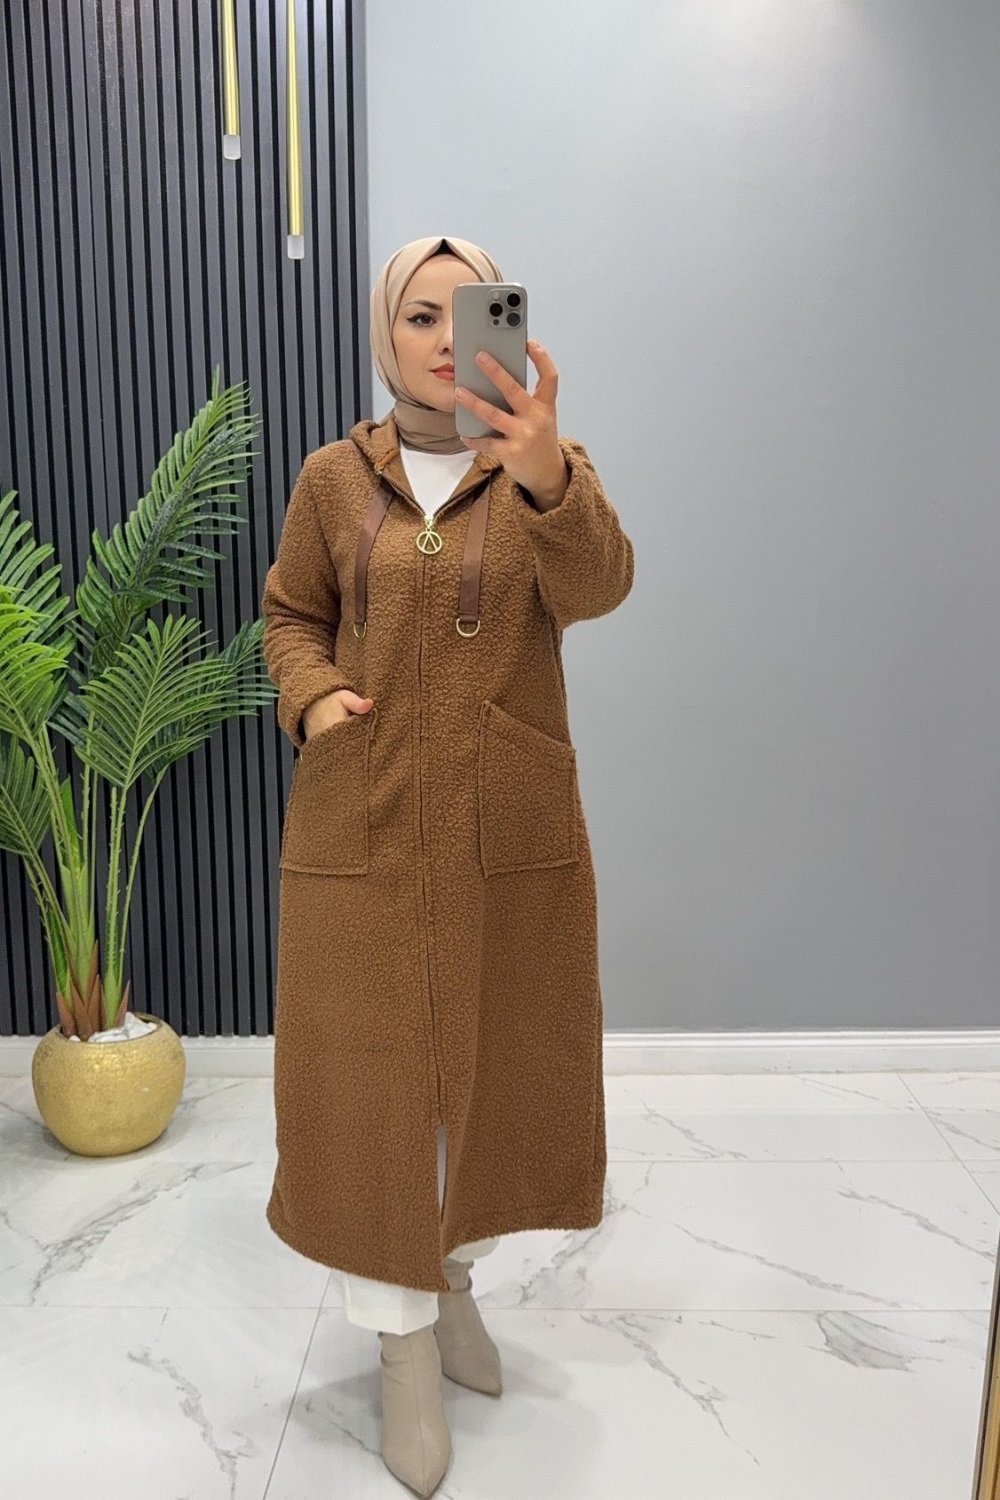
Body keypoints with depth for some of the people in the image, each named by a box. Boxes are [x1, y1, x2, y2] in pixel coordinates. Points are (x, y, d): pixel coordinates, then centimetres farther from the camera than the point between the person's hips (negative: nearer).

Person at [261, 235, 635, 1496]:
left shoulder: (549, 471, -1)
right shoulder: (334, 478, 2)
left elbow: (597, 584, -21)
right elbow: (290, 614, 13)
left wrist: (543, 473, -41)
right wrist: (312, 696, -8)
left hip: (515, 835, 1)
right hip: (362, 833, 0)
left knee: (496, 1071, 14)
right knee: (370, 1083, 5)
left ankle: (456, 1271, 43)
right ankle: (405, 1341, 28)